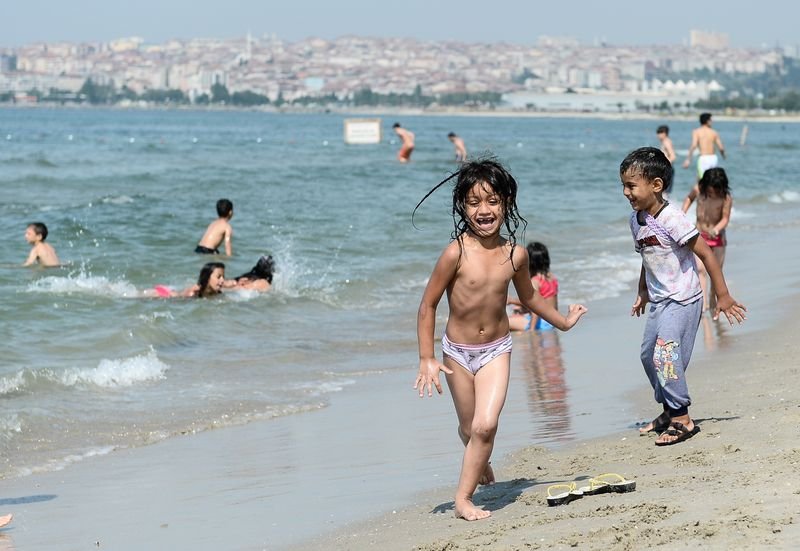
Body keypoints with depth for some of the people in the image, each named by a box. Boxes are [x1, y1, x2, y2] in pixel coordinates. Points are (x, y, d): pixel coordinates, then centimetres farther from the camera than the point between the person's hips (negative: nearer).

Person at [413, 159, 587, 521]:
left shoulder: (515, 254, -8)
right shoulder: (457, 252, -19)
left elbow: (527, 296, 14)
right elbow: (428, 305, -12)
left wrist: (563, 322, 25)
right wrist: (426, 359, -14)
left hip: (496, 349, 1)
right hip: (458, 352, -1)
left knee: (486, 425, -14)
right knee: (470, 429, 13)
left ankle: (464, 498, -1)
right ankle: (479, 463, 47)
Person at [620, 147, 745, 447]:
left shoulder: (672, 218, -21)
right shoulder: (636, 220, 3)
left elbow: (705, 254, -18)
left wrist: (722, 296, -16)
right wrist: (642, 292, 24)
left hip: (682, 300, -9)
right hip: (658, 300, 9)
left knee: (666, 354, -16)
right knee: (648, 355, 12)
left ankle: (682, 420, -8)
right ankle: (669, 411, 27)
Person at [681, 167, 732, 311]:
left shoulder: (726, 198, -19)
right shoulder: (698, 190, -12)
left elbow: (725, 218, -18)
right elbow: (689, 198, 12)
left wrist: (716, 230, -37)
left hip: (717, 238, -1)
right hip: (700, 235, 1)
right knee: (700, 269, -15)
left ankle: (713, 302, 28)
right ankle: (703, 303, -20)